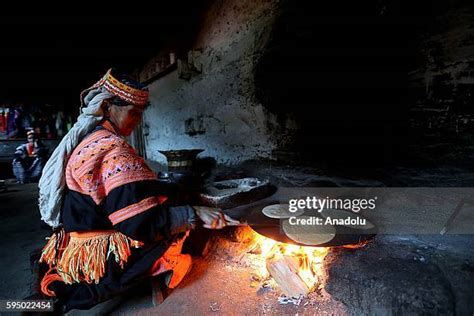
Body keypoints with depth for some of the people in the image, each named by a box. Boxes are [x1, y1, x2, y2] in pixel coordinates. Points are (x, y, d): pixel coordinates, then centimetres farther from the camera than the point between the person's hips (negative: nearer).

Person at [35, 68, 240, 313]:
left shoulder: (81, 141, 8)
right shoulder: (113, 149, -23)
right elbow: (142, 223, -27)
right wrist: (195, 214, -25)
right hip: (100, 259, -9)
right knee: (182, 229, -2)